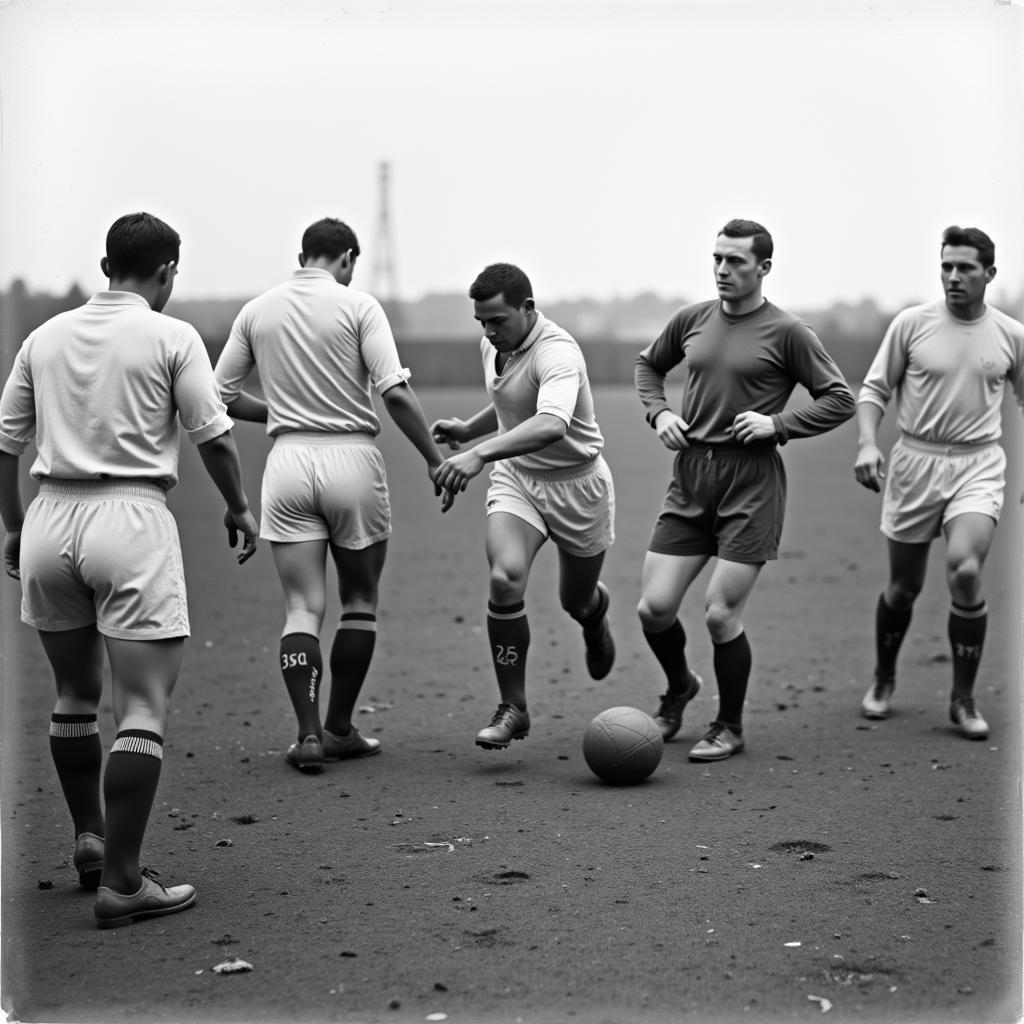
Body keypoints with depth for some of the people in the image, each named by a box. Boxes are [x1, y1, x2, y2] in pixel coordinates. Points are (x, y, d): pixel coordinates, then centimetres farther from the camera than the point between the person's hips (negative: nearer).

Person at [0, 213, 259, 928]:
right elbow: (213, 434, -2)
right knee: (144, 710, -2)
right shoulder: (172, 337, -1)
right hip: (131, 519, -5)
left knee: (76, 695, 22)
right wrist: (239, 509, 13)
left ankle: (89, 839, 30)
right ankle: (121, 882, -4)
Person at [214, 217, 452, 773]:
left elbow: (221, 395, 9)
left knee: (303, 607, 3)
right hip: (352, 457, -2)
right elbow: (395, 393, -13)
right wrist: (435, 459, -6)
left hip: (288, 458, 2)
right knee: (359, 602, 14)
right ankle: (339, 728, 19)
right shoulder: (358, 305, -4)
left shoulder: (257, 310, 7)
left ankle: (309, 733, -8)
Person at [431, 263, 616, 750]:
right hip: (515, 478, 5)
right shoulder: (493, 345, -2)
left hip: (576, 485, -5)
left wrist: (479, 453, -59)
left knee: (576, 602, 13)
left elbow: (551, 425, -50)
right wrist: (466, 428, 2)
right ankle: (512, 707, -11)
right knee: (505, 577, -22)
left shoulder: (557, 354, -29)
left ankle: (596, 609, 55)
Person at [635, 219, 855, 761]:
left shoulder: (785, 332, -4)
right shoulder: (692, 319, 9)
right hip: (689, 477, 4)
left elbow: (840, 400, -1)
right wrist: (658, 412, 8)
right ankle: (679, 687, 32)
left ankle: (729, 727, 17)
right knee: (653, 608, 0)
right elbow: (648, 364, 26)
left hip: (752, 482, -4)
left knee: (720, 615, -7)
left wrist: (777, 423, -12)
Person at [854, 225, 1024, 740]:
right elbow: (874, 389, 3)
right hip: (915, 461, 0)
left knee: (965, 571, -22)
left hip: (979, 466, 0)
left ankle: (963, 700, -6)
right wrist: (867, 443, -14)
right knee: (903, 586, 7)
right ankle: (883, 681, 34)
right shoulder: (911, 323, -2)